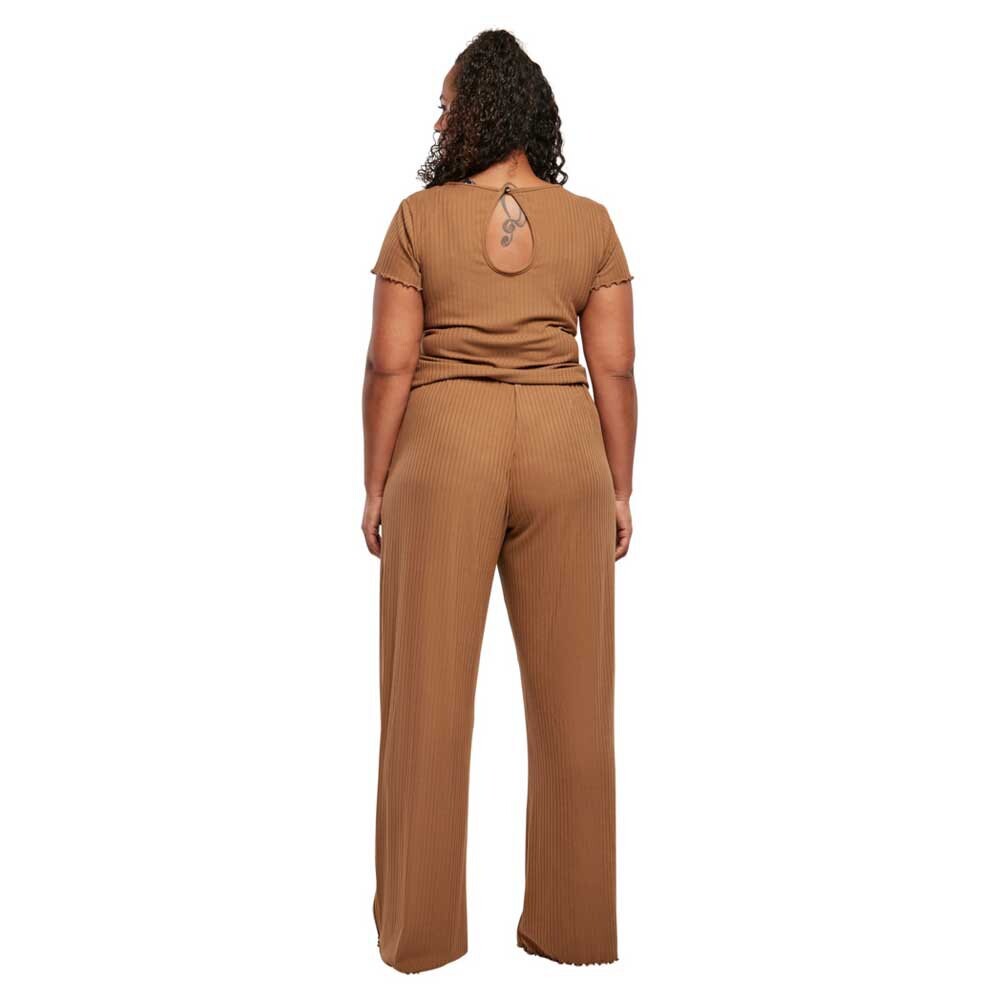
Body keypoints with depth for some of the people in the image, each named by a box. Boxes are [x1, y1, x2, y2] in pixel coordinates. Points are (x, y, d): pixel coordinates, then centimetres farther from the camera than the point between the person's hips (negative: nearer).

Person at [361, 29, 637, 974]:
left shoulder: (420, 217, 0)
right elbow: (616, 369, 1)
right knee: (572, 692, 8)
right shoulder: (590, 222, 5)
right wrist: (620, 488, 8)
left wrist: (374, 485, 3)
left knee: (432, 689, 5)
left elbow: (390, 363, -4)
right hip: (563, 451, 2)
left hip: (446, 450, -1)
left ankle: (422, 925, 14)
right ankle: (574, 921, 17)